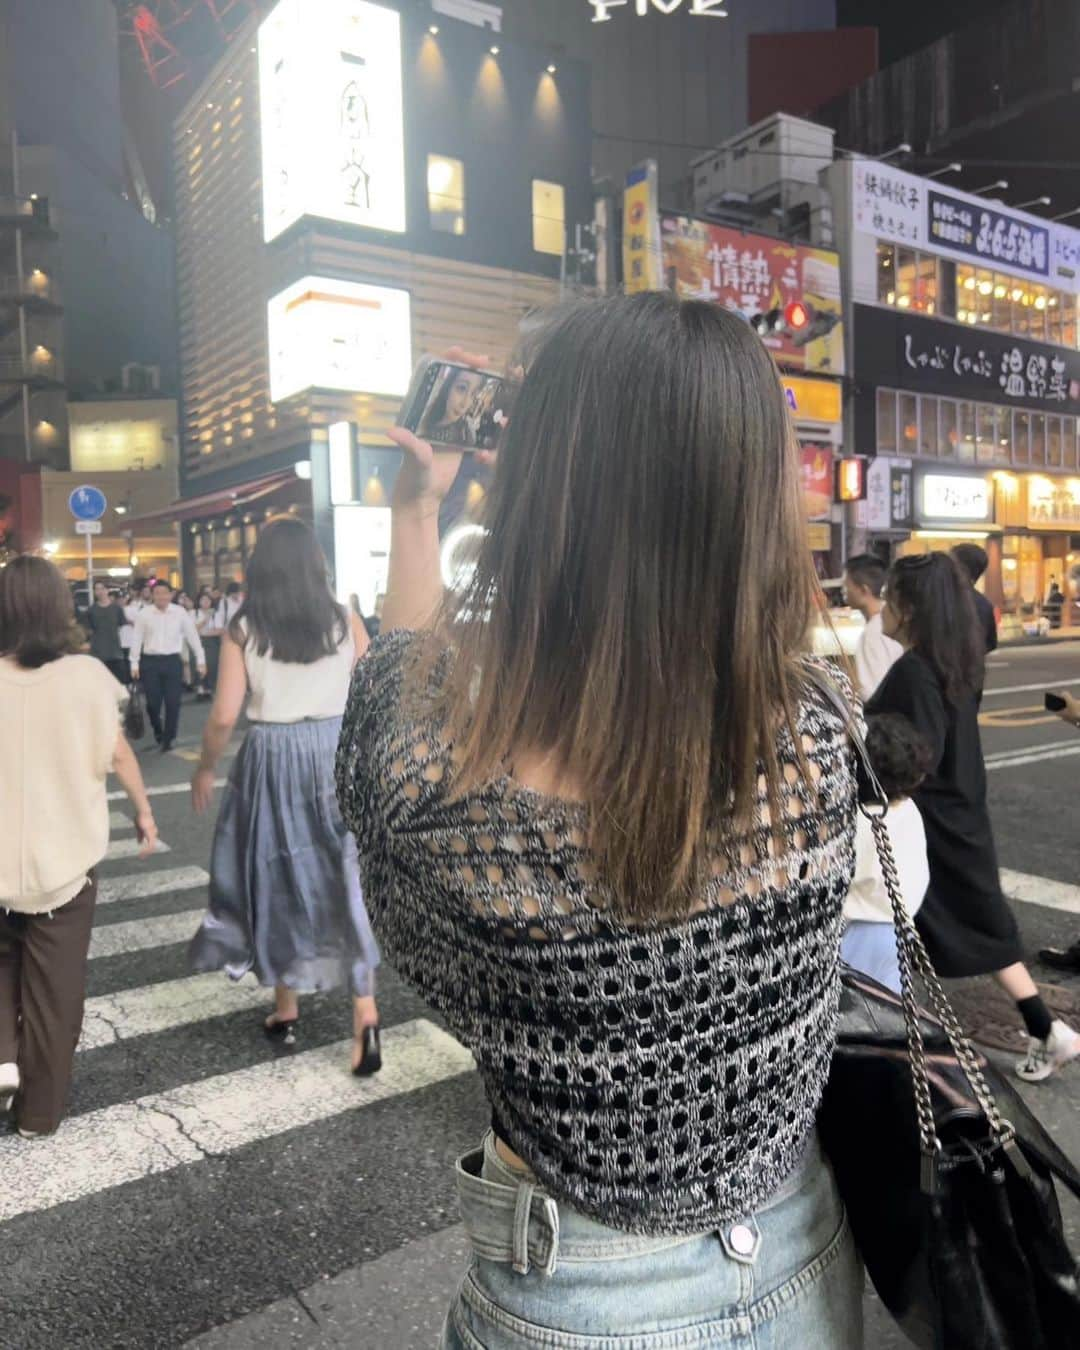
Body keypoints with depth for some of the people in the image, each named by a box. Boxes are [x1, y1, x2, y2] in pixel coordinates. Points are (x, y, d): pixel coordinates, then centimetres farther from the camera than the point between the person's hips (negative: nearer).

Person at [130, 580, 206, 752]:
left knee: (173, 703, 0)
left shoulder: (180, 613, 0)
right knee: (153, 703, 3)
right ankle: (158, 731, 32)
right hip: (150, 662, 0)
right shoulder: (144, 614, 0)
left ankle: (168, 738, 15)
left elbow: (192, 636, 6)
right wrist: (134, 664, 5)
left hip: (173, 661, 0)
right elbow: (137, 640, 6)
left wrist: (201, 660, 7)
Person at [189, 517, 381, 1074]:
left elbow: (224, 717, -6)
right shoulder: (345, 622, -2)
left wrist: (205, 769, 8)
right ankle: (365, 1013, 0)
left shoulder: (243, 629, -6)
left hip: (272, 760, -1)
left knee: (279, 878, 14)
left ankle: (287, 1011, 27)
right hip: (336, 754, 1)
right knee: (344, 876, 8)